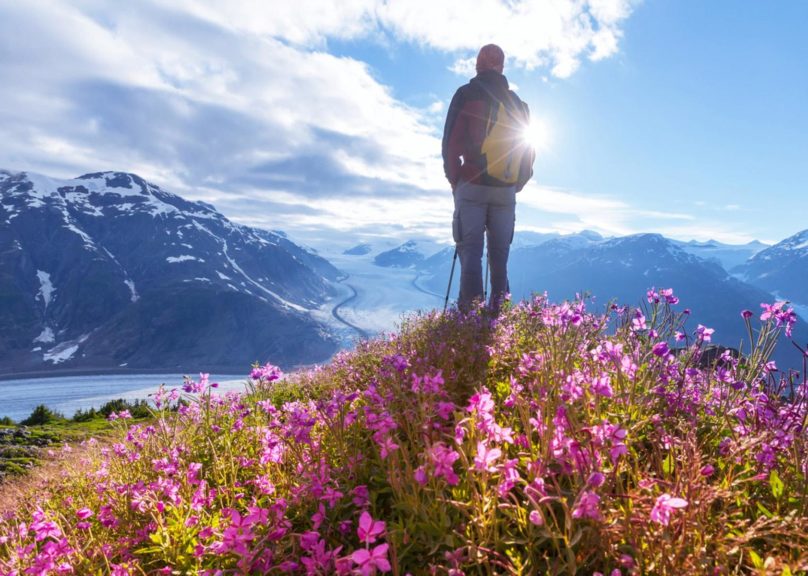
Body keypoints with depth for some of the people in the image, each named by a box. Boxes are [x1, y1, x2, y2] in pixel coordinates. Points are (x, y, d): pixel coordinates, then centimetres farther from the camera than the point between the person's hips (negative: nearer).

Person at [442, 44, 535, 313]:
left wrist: (454, 180, 4)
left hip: (472, 187, -4)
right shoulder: (517, 103, 15)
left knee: (470, 249, -5)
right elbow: (529, 151, 14)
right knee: (500, 252, 8)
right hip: (506, 191, 4)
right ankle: (498, 309, 9)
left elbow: (451, 143, -6)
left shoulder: (467, 94, 0)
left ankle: (471, 308, -16)